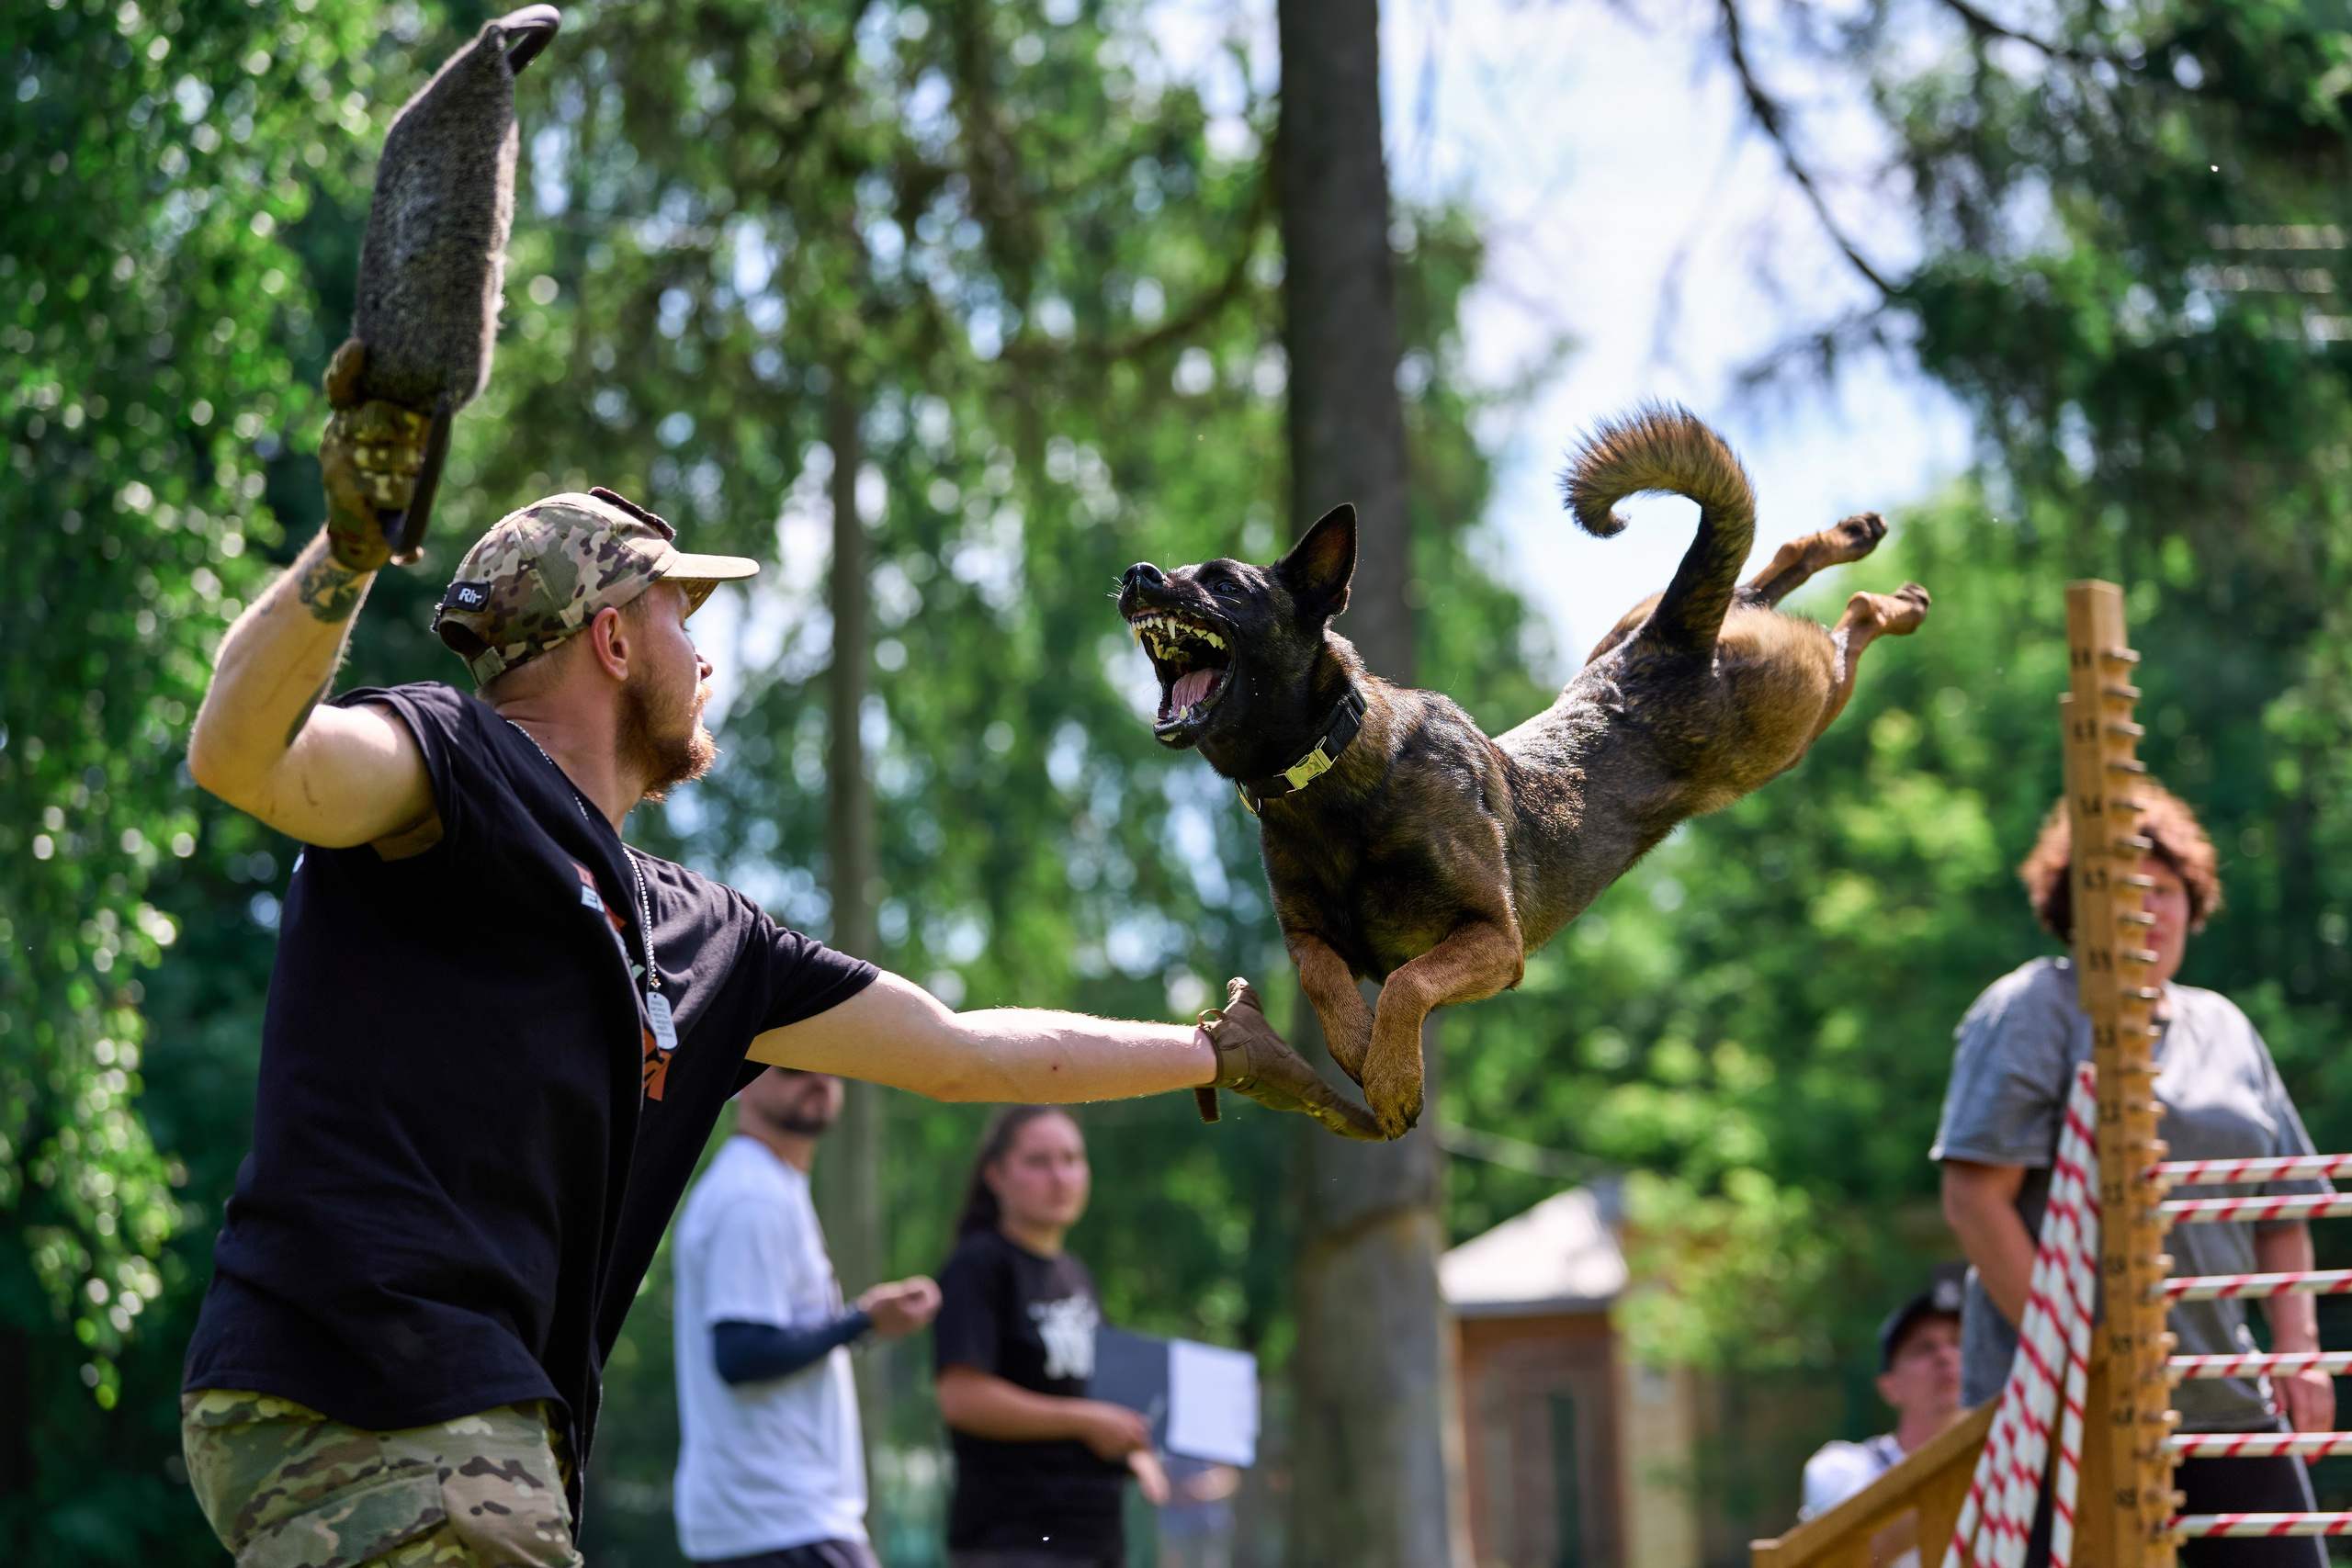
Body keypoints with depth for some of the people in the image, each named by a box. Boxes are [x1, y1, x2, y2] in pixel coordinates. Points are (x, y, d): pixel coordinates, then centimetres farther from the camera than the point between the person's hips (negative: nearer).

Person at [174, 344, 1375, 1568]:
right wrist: (346, 551, -41)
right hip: (358, 1412, -10)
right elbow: (242, 757, -22)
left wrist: (1221, 1053, 40)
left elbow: (961, 1050, 33)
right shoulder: (449, 768, -1)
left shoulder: (697, 939, 24)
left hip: (479, 1444, 10)